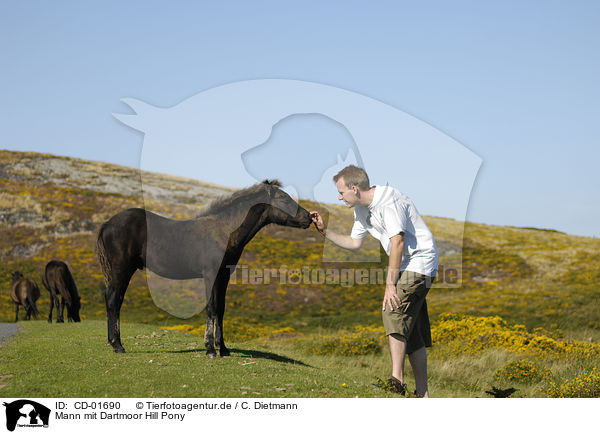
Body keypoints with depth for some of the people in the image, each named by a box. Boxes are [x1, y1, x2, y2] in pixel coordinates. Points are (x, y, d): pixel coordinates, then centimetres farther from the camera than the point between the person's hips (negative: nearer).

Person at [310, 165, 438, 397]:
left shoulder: (388, 200, -18)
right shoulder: (362, 208, 11)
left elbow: (397, 241, -24)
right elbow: (354, 243, 21)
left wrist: (390, 284, -25)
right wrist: (325, 231, 11)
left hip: (419, 262, -10)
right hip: (405, 267, 10)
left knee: (393, 312, -23)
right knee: (413, 334, 6)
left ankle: (396, 381, -24)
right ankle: (422, 395, 8)